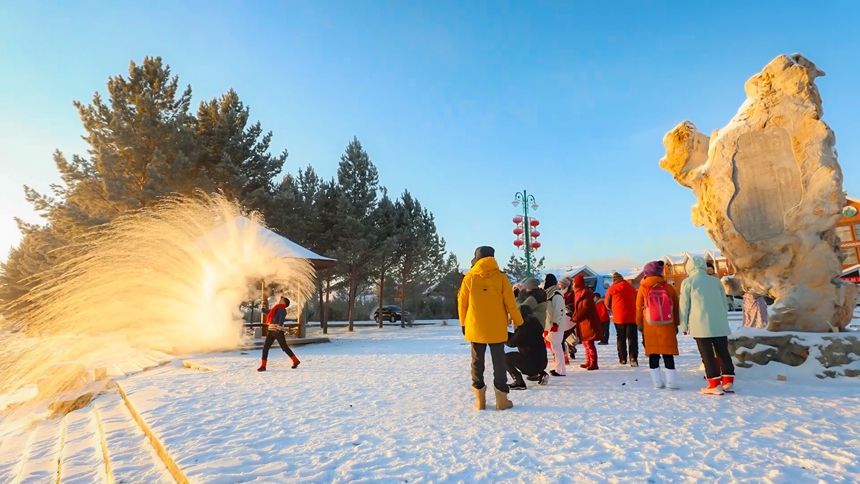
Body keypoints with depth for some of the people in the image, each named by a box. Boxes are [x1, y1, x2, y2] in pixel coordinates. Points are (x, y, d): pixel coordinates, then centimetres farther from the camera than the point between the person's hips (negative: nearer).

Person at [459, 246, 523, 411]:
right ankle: (501, 399, 10)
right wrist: (519, 322, 9)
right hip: (496, 328, 0)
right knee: (499, 361, 7)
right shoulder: (501, 277, -3)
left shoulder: (469, 277, -1)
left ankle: (480, 399, 11)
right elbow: (510, 303, -3)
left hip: (475, 327, 1)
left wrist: (463, 324, 14)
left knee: (477, 361, 9)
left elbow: (462, 302, 2)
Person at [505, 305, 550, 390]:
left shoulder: (525, 325, -17)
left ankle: (519, 383, -5)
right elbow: (518, 338, 18)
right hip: (542, 362, 9)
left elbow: (512, 343, -10)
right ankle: (541, 374, 17)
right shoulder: (535, 323, 8)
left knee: (506, 358, 0)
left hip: (532, 363, -9)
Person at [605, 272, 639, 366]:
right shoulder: (631, 287, 11)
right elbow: (636, 301, 21)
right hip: (631, 316, 2)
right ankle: (633, 358, -11)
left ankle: (623, 359, 13)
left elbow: (607, 304, 5)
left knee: (620, 338, 10)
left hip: (618, 317, -2)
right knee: (632, 337, 1)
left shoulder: (612, 288, -1)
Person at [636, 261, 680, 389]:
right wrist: (676, 324, 16)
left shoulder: (643, 288, -3)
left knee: (653, 353, 7)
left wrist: (639, 323, 13)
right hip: (667, 326, 1)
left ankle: (657, 381, 10)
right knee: (668, 353, 5)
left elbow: (639, 307, 2)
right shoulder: (668, 287, 0)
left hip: (650, 326, 0)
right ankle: (671, 382, 5)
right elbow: (676, 307, 6)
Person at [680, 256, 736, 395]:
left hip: (700, 324, -4)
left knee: (707, 354, -1)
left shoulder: (688, 282, 1)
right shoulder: (716, 281, 15)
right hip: (719, 324, 5)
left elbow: (684, 305, -1)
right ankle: (728, 383, 13)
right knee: (723, 352, 11)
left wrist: (684, 325, 5)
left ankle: (714, 385, -2)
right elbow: (724, 303, 18)